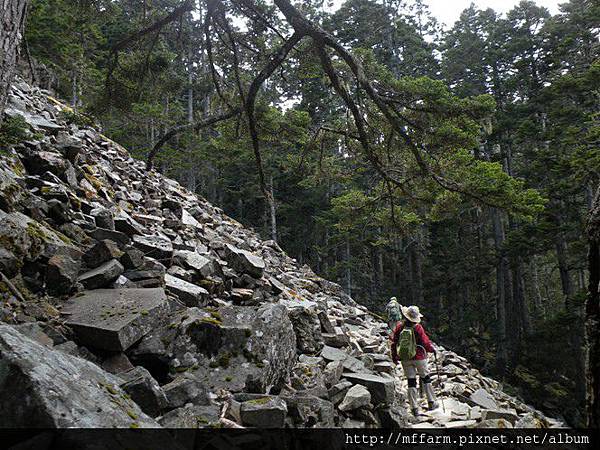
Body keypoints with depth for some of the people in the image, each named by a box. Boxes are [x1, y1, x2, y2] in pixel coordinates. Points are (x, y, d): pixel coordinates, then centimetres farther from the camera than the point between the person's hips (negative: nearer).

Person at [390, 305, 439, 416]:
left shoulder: (399, 327, -6)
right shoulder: (418, 328, -15)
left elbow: (394, 343, 0)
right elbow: (425, 342, -9)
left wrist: (394, 357, 12)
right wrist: (432, 349, 13)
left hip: (405, 359, 2)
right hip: (419, 357, -2)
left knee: (411, 381, 7)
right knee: (425, 378, 16)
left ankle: (414, 408, 8)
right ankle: (431, 403, 23)